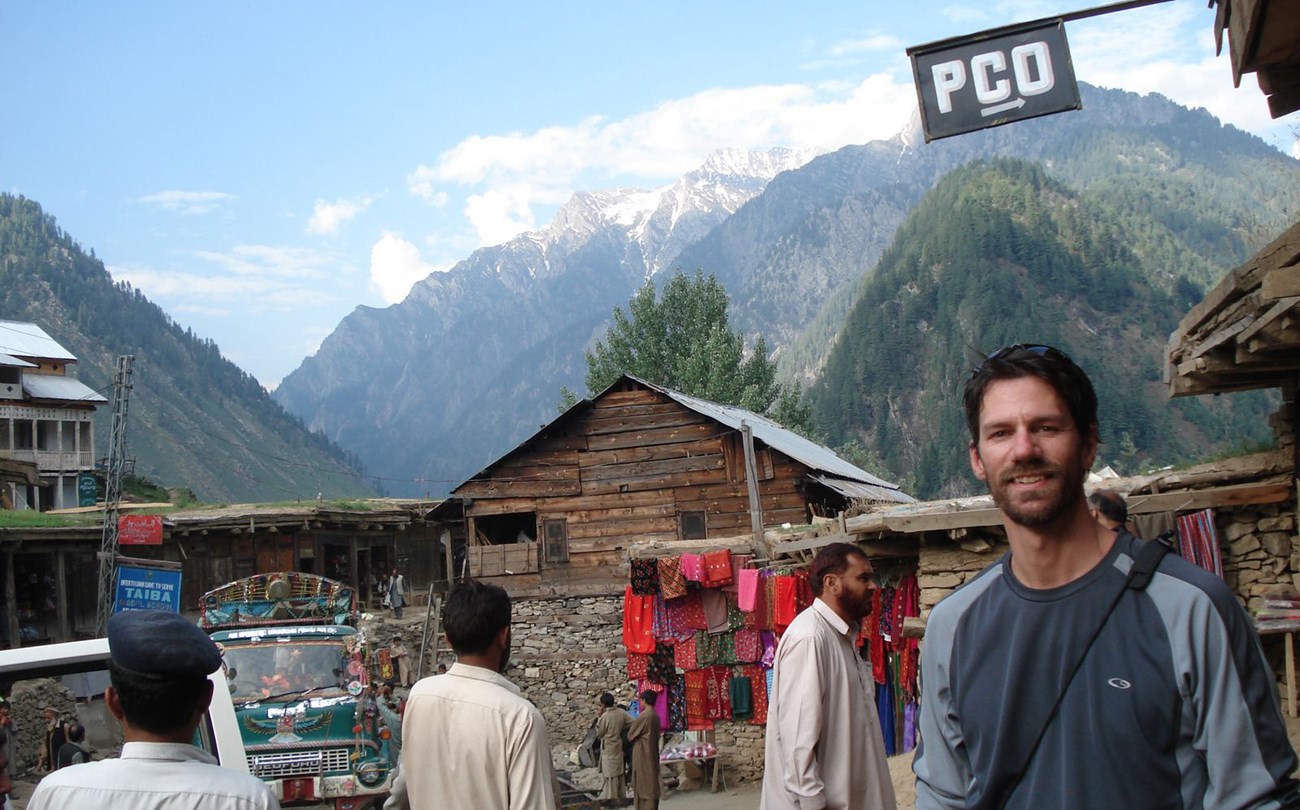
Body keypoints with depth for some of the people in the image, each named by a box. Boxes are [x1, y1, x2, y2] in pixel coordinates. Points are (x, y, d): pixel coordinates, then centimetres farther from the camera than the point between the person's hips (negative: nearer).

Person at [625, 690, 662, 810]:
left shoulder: (643, 715, -18)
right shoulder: (655, 716, 8)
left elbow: (630, 735, -10)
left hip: (642, 754, -8)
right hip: (652, 752, 8)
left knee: (644, 783, -4)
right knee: (652, 782, 12)